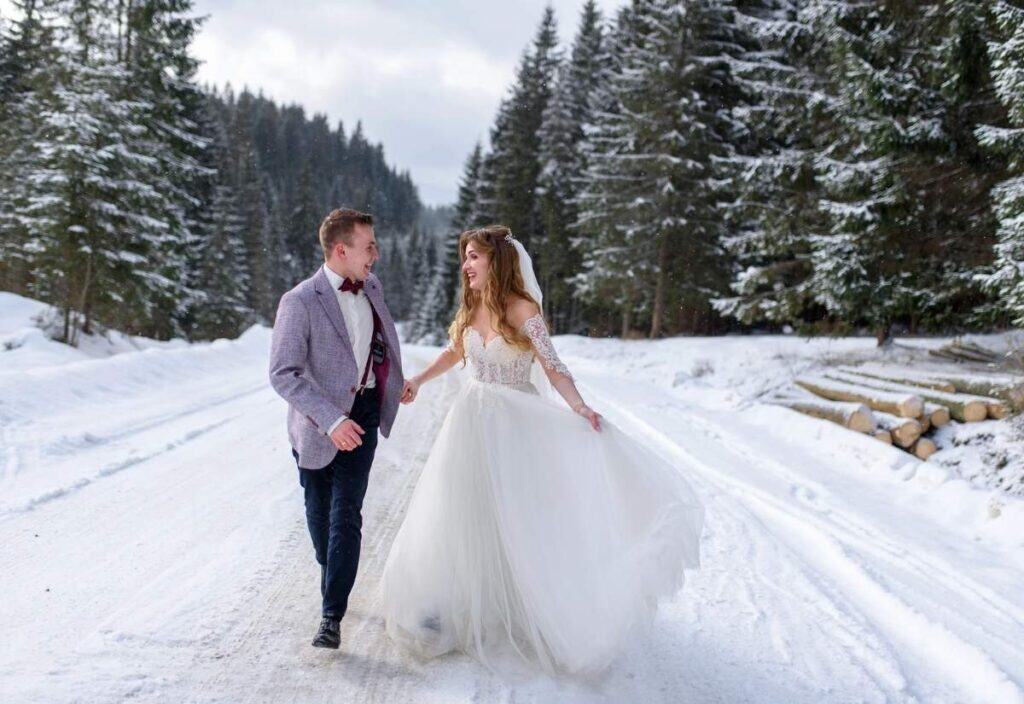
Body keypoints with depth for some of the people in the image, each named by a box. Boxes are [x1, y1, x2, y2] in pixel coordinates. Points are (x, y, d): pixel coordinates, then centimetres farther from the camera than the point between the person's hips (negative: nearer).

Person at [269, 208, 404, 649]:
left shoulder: (371, 285, 2)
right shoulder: (300, 302, -18)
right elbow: (283, 374, -22)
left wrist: (394, 384, 24)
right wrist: (331, 420, -30)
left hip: (362, 412, 3)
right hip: (318, 418, -3)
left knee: (345, 514, -7)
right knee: (319, 511, 15)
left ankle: (332, 615, -4)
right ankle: (331, 576, 42)